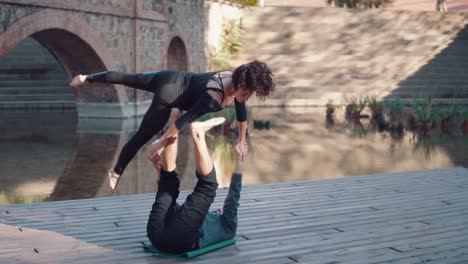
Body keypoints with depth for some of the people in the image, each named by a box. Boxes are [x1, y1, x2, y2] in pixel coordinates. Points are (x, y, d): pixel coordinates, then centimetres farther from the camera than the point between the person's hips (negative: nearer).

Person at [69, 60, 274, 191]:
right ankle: (116, 172, 28)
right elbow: (185, 120, -32)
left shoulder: (237, 83, -14)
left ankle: (86, 78, 43)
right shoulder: (214, 97, -37)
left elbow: (242, 112, 3)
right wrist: (162, 142, -25)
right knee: (142, 136, 9)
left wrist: (242, 140, 12)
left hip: (175, 79, 7)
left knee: (128, 79, 23)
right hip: (169, 94, -7)